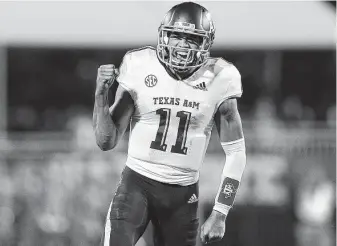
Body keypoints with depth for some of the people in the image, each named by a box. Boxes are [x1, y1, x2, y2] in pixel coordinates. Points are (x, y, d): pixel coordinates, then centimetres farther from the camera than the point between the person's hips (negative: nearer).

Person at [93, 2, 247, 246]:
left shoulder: (218, 81, -6)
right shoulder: (140, 68, -7)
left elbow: (235, 153, 1)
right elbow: (107, 141, -3)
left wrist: (220, 213, -5)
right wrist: (101, 94, -19)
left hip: (183, 193, 2)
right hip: (137, 184, -1)